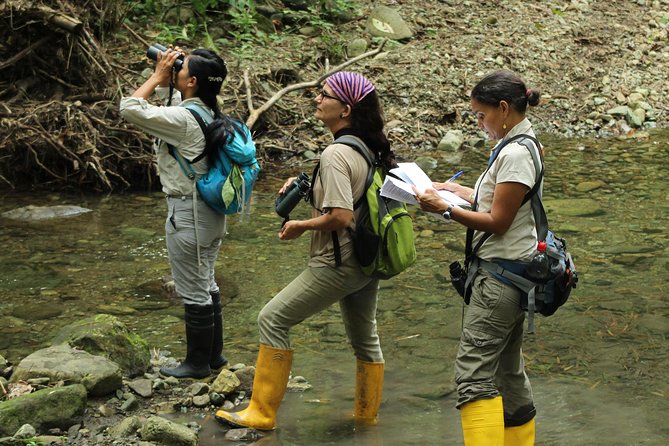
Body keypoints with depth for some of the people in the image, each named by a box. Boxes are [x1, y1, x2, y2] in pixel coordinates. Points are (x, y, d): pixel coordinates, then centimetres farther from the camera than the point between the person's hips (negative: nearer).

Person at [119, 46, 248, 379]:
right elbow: (172, 100, 25)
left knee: (193, 292, 3)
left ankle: (197, 363, 14)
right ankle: (214, 354, 31)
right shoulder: (208, 114, 5)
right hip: (210, 211, 9)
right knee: (207, 285, 20)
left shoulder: (183, 119, -22)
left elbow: (129, 107, -20)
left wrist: (158, 77, -10)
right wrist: (164, 80, 7)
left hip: (187, 214, -9)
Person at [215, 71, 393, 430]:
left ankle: (262, 413, 4)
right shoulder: (369, 149, 6)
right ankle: (367, 414, 35)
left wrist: (301, 225, -12)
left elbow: (340, 217, -29)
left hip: (338, 264, -9)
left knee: (272, 320, 0)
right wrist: (304, 185, 10)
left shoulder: (335, 154, -21)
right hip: (367, 260, 9)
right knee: (364, 337, 21)